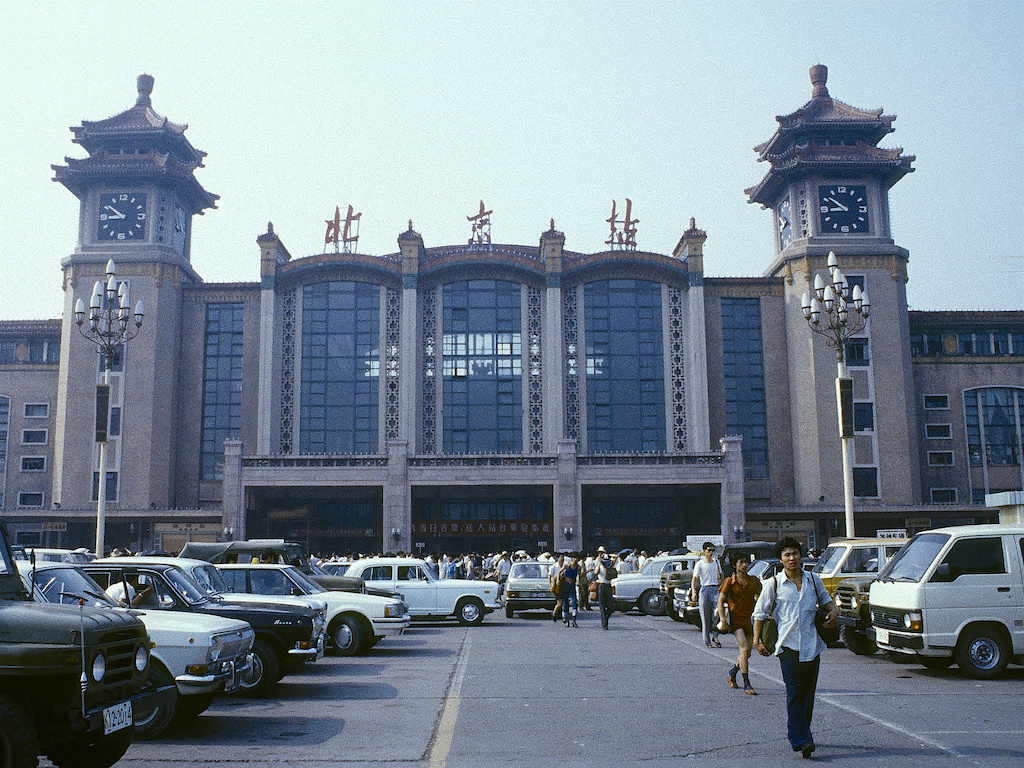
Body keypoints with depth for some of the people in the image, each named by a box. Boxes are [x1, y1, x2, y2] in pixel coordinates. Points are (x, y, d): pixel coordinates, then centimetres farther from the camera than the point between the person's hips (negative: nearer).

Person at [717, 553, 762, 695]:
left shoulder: (753, 581, 7)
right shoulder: (730, 582, -3)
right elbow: (720, 602, -1)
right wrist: (723, 621, -11)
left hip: (749, 620, 5)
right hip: (736, 620, -5)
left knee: (747, 653, 10)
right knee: (744, 649, -18)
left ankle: (732, 673, 36)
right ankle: (746, 685, -14)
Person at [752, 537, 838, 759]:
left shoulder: (813, 580, 9)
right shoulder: (774, 584, 1)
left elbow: (824, 598, 28)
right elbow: (760, 612, 5)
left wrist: (833, 611, 5)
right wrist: (757, 640, -3)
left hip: (811, 644, 4)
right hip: (788, 644, -3)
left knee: (808, 691, 9)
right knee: (794, 692, -10)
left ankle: (799, 731, 24)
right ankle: (800, 739, -13)